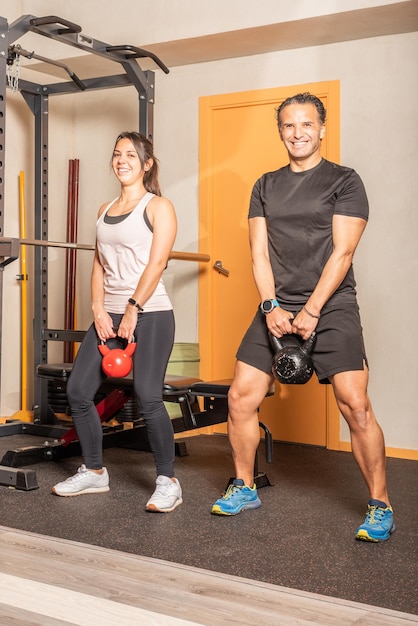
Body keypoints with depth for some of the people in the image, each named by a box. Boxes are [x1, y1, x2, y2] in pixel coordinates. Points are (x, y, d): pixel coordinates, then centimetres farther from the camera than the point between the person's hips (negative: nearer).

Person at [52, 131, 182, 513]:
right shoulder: (105, 211, 17)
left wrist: (132, 310, -16)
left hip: (150, 314, -7)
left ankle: (168, 482, 3)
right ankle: (94, 473, 20)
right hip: (109, 314, 7)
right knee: (78, 391, 3)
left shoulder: (159, 207, -2)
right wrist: (99, 310, 0)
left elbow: (156, 264, -11)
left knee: (148, 398, -13)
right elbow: (99, 264, 13)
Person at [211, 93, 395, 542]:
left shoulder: (343, 181, 1)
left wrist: (311, 311, -15)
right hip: (276, 308, 5)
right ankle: (244, 489, 20)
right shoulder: (266, 187, 13)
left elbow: (342, 252, -8)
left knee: (355, 405, -13)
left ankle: (380, 507, 3)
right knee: (240, 398, 1)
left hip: (331, 307, -4)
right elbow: (259, 253, 7)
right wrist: (271, 307, -8)